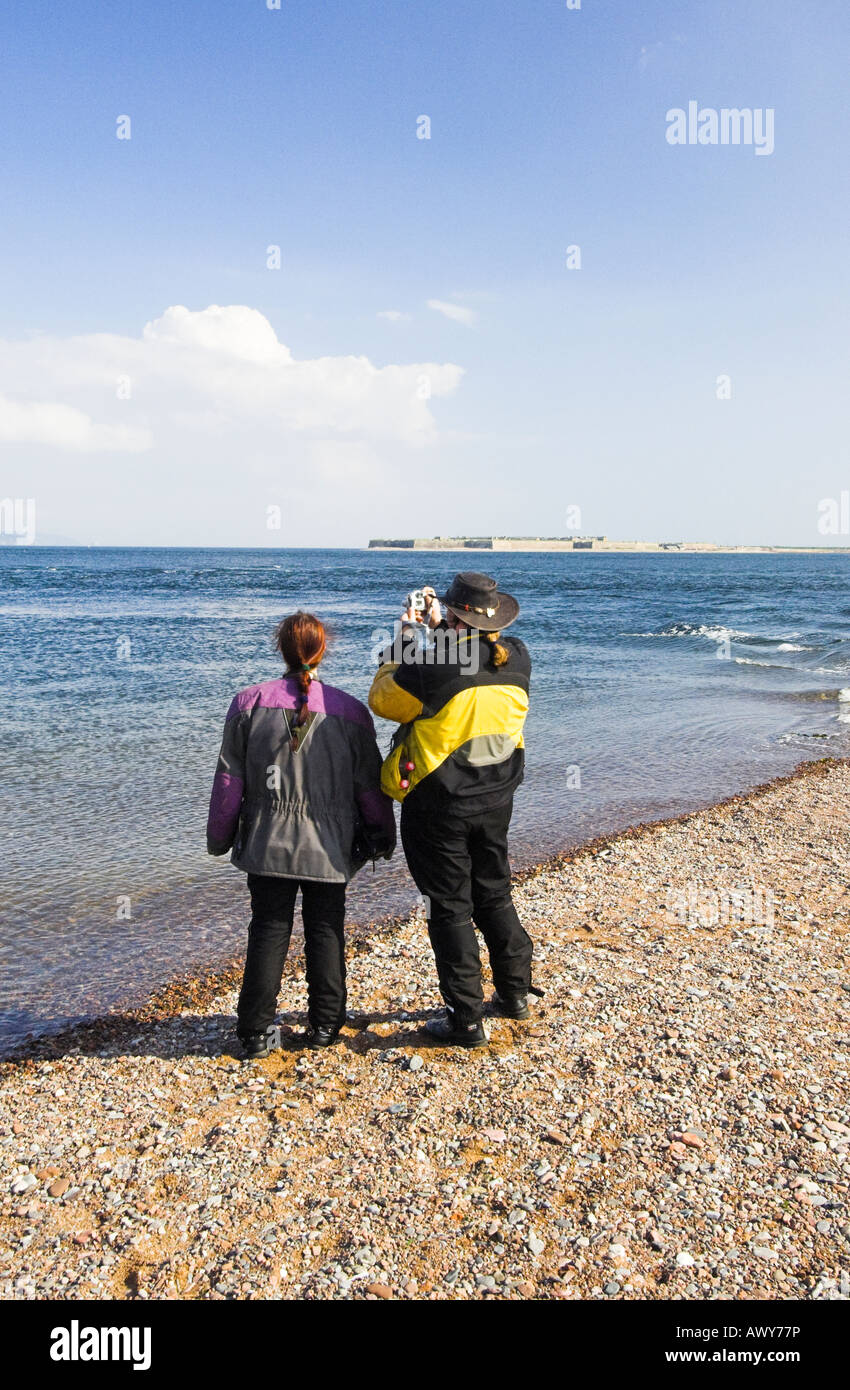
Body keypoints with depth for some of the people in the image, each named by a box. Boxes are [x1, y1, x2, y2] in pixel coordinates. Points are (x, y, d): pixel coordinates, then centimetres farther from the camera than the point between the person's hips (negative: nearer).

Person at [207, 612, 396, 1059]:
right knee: (326, 932, 12)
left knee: (268, 931, 10)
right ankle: (325, 1026, 22)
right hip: (328, 848, 0)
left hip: (267, 845, 1)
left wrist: (219, 836, 10)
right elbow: (370, 784, -1)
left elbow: (229, 779, -1)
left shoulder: (249, 702, -4)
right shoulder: (350, 711, -6)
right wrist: (383, 835, 13)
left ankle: (257, 1031, 15)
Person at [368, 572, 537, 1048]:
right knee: (494, 894, 22)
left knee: (451, 907, 6)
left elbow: (384, 699, -6)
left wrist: (399, 650, 7)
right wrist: (444, 631, 22)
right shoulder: (517, 659, -5)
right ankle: (516, 993, 35)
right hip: (496, 799, 6)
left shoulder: (432, 667, -22)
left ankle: (468, 1020, 14)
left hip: (440, 805, -5)